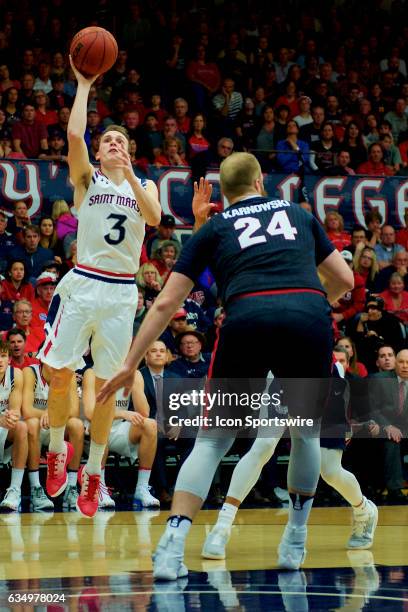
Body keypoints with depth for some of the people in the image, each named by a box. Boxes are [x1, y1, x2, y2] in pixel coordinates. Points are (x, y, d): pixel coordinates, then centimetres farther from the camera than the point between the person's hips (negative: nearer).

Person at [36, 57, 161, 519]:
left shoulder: (144, 185, 14)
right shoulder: (86, 179, 8)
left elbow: (154, 217, -8)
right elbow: (74, 135, -11)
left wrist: (129, 175, -15)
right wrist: (84, 86, -5)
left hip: (121, 292, 1)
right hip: (82, 284, -1)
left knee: (107, 385, 1)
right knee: (61, 374, -6)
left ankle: (92, 472, 12)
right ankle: (57, 450, 18)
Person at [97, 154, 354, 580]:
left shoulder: (213, 228, 23)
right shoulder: (298, 214, 28)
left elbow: (166, 302, 17)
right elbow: (344, 280, 31)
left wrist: (130, 363, 21)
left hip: (247, 319, -1)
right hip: (310, 321, 1)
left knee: (212, 441, 11)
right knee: (305, 432, 26)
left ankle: (172, 548, -5)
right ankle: (295, 544, 31)